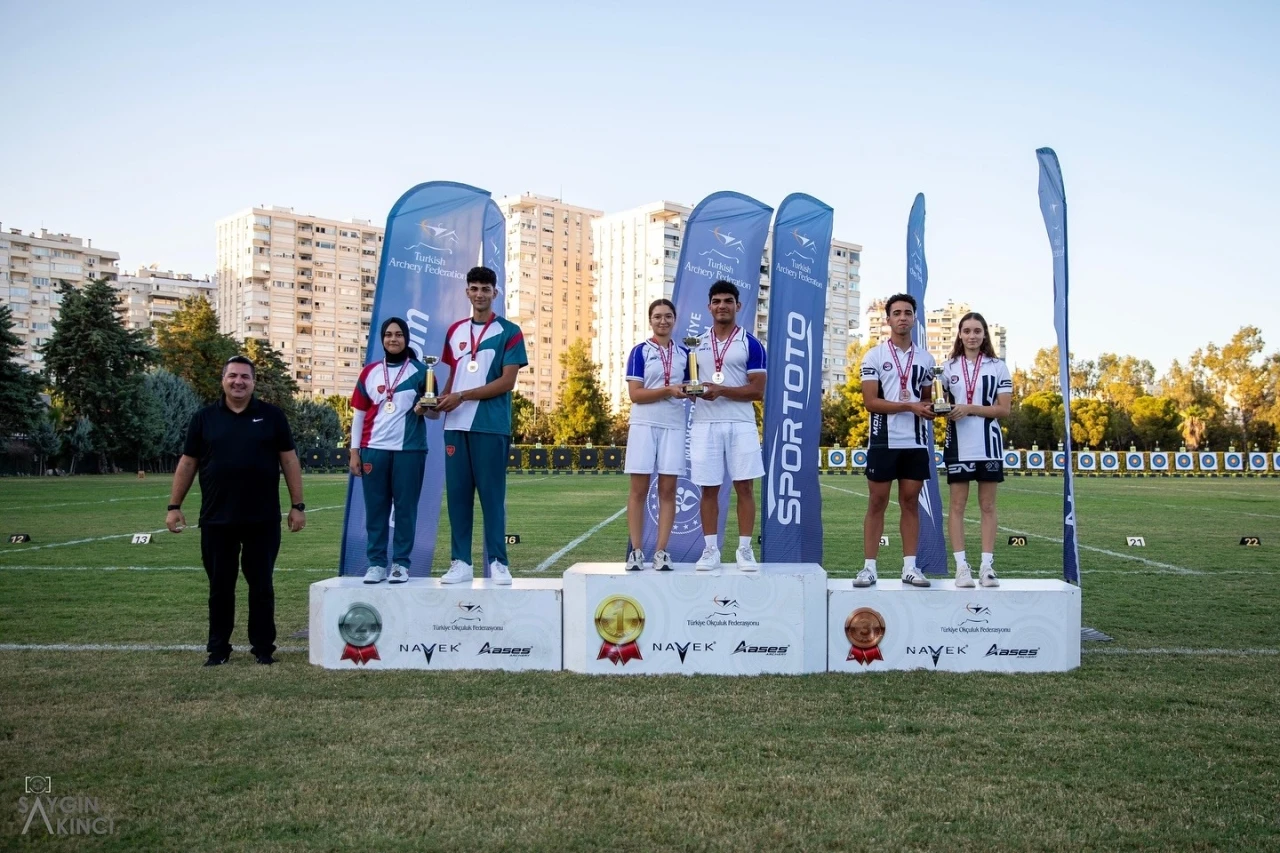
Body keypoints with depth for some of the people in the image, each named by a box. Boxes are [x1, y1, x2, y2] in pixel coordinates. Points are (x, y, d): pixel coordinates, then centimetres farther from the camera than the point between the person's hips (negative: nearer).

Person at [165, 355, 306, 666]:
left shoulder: (271, 416, 3)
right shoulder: (204, 418, 5)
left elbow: (289, 460, 2)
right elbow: (187, 463, 8)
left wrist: (297, 505, -2)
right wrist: (174, 506, 3)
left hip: (263, 520, -1)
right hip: (216, 520, 1)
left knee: (261, 586, 7)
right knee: (220, 588, 9)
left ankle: (263, 647, 17)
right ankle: (218, 649, 21)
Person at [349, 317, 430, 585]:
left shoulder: (420, 371, 4)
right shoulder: (370, 372, 10)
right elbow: (359, 413, 11)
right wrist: (354, 451, 5)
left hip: (409, 449, -2)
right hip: (374, 449, 2)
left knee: (406, 507, 0)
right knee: (375, 508, 4)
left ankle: (401, 563, 7)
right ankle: (376, 563, 10)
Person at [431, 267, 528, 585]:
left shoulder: (509, 332, 0)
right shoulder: (455, 331, 15)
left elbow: (507, 382, -8)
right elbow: (453, 375, 19)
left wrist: (462, 396, -12)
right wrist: (440, 402, -2)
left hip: (491, 425, -4)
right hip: (456, 425, 5)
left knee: (492, 494, -1)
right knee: (457, 493, 5)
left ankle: (498, 563, 5)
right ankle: (461, 562, 11)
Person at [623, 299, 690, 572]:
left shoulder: (683, 353, 13)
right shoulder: (640, 351, 2)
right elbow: (635, 394, -5)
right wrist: (667, 391, -17)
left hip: (673, 426, 3)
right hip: (645, 425, -3)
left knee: (668, 489, 1)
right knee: (639, 489, -1)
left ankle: (661, 552, 6)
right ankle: (636, 551, 6)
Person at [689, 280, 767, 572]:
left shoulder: (751, 343, 1)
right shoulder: (697, 344, 13)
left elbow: (757, 390, -5)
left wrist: (722, 390, -18)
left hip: (741, 425, -2)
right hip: (705, 425, 3)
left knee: (744, 487, 0)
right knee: (709, 489, 4)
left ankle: (745, 549, 9)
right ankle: (711, 550, 12)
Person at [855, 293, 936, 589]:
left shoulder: (925, 358, 12)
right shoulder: (874, 355, -1)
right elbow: (870, 401, -9)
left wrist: (928, 408, -1)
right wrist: (910, 406, -16)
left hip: (916, 442, 4)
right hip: (884, 440, -3)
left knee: (911, 502, 6)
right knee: (877, 502, 1)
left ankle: (909, 567, 10)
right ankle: (869, 567, 5)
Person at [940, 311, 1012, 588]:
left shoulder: (998, 367, 5)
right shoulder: (949, 367, 10)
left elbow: (1003, 409, -2)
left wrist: (970, 409, -13)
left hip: (988, 444, -1)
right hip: (958, 444, 1)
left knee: (988, 505, 2)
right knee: (957, 505, -1)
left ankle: (987, 565, 6)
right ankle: (961, 566, 3)